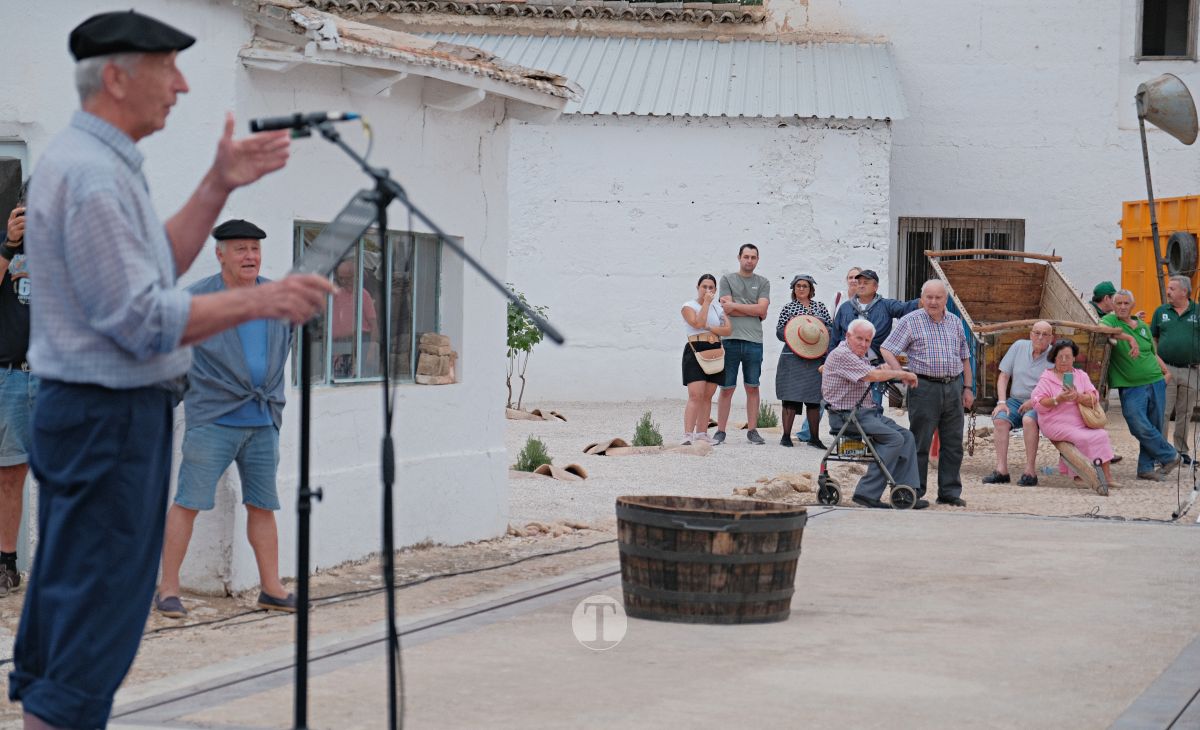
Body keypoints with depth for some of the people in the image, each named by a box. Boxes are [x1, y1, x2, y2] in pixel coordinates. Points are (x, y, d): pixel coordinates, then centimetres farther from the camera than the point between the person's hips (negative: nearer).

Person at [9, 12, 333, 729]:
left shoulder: (94, 160, 15)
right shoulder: (93, 174, -19)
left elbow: (159, 267, 17)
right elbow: (141, 318, -22)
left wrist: (220, 185, 10)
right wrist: (260, 300, -21)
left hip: (85, 418, 11)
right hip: (109, 419, -11)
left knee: (64, 608, 15)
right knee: (96, 620, -8)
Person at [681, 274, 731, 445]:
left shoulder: (718, 307, 15)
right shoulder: (689, 306, 0)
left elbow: (728, 329, 3)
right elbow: (698, 323, -19)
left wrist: (709, 328, -10)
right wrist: (706, 302, -12)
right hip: (695, 352, -5)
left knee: (707, 397, 5)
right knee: (696, 395, -16)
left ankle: (701, 433, 10)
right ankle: (688, 435, -20)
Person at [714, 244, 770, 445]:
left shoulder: (763, 283, 12)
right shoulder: (727, 280, 9)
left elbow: (762, 309, -3)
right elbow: (732, 310, -4)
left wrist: (734, 305, -4)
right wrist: (754, 311, -2)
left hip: (754, 341, 2)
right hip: (730, 340, -1)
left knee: (752, 388, 5)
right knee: (726, 388, 0)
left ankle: (752, 431, 10)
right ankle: (720, 431, 5)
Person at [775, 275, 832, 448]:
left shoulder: (820, 307, 13)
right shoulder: (788, 308, 6)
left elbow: (831, 327, 13)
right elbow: (779, 331, 3)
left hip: (816, 359, 3)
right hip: (793, 358, -3)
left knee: (814, 398, 5)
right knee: (791, 396, -6)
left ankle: (814, 437, 11)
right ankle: (786, 435, -1)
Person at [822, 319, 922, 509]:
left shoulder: (860, 358, 22)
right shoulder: (841, 355, -13)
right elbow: (873, 375, -21)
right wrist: (903, 374, -10)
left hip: (864, 411, 10)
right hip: (845, 415, -10)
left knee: (907, 436, -3)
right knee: (894, 438, -22)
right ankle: (868, 493, -22)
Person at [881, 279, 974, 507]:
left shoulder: (955, 322, 14)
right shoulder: (910, 321, -1)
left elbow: (964, 357, 20)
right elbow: (886, 349, -4)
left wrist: (968, 387, 14)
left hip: (953, 387, 5)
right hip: (925, 388, -5)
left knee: (953, 443, 7)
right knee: (920, 443, -1)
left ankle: (950, 492, 14)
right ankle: (915, 492, 5)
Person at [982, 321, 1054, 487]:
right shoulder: (1019, 346, 7)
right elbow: (1003, 376, 9)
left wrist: (1034, 401, -20)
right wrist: (1002, 402, -3)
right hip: (1016, 400, 4)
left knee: (1029, 420, -35)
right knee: (999, 419, -26)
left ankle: (1030, 471, -32)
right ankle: (1001, 470, -30)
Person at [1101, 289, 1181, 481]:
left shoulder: (1143, 326, 15)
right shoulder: (1110, 320, -1)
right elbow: (1104, 329, -26)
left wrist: (1166, 371, 13)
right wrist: (1129, 338, -33)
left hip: (1155, 382, 5)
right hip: (1130, 387, -5)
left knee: (1154, 427, 5)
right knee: (1141, 427, -16)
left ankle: (1147, 467, 16)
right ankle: (1170, 456, 2)